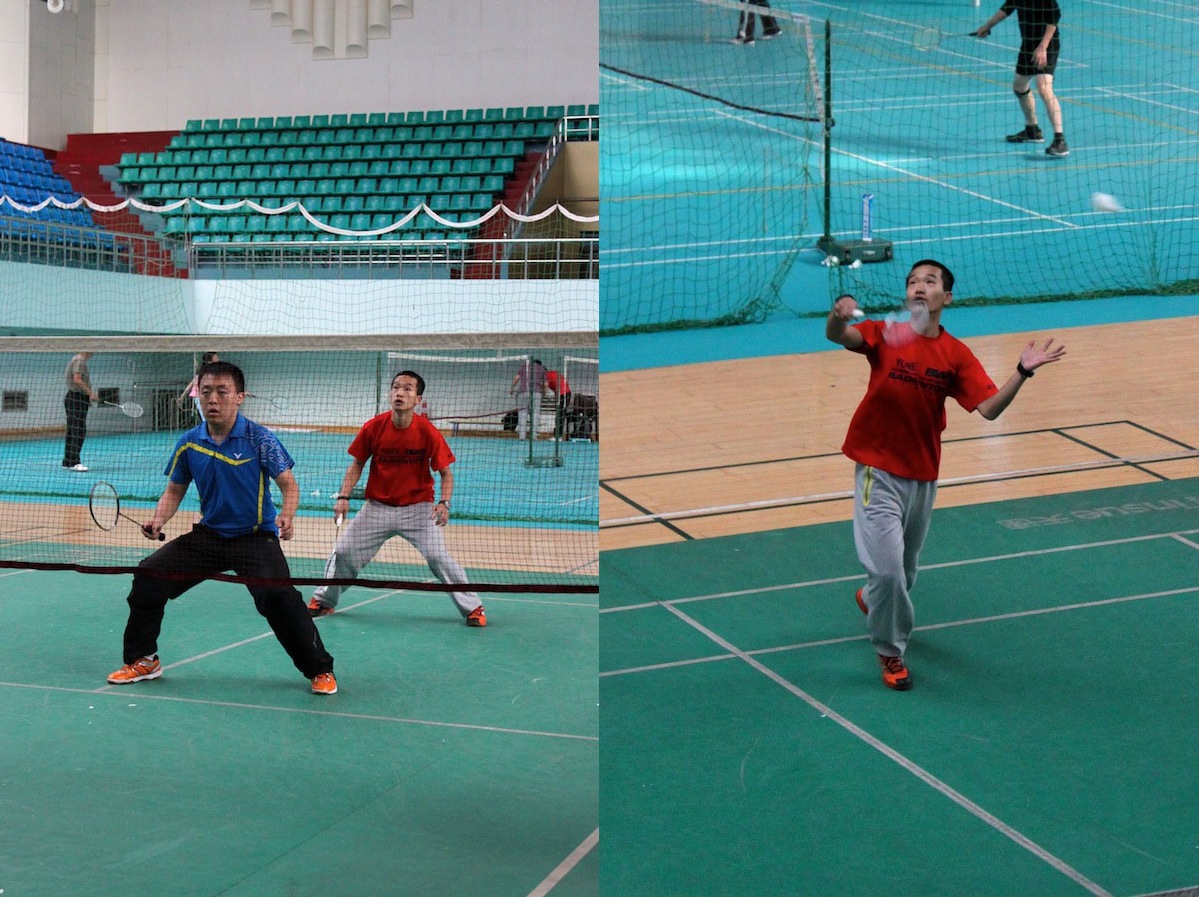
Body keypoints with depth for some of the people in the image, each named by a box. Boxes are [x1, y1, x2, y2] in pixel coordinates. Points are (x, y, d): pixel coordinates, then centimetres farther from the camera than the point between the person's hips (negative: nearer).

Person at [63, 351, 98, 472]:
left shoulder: (76, 360, 20)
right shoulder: (80, 360, -13)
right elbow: (77, 380, -24)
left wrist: (89, 394, 19)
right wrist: (90, 392, -21)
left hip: (72, 398, 11)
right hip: (77, 399, -11)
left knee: (72, 432, 12)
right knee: (79, 431, -14)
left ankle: (67, 461, 16)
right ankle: (75, 462, -18)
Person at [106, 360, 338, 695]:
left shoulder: (260, 439, -12)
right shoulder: (188, 443, 0)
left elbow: (289, 484, -10)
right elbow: (175, 490, 12)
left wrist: (286, 516, -30)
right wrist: (159, 520, -7)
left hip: (255, 537, -5)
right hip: (208, 535, 5)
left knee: (278, 597, -27)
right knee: (148, 578, -2)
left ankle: (320, 670, -8)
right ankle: (143, 661, 20)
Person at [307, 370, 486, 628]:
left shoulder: (428, 432, -16)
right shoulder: (373, 427, -10)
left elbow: (446, 473, -8)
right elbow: (357, 464, 3)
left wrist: (444, 503, -24)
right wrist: (344, 496, -8)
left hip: (418, 508, -2)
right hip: (378, 507, 3)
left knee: (439, 556, -15)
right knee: (343, 552, 4)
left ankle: (473, 608, 0)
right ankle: (323, 600, 29)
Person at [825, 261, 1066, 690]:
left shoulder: (956, 355, -1)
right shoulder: (885, 335, -8)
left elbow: (989, 408, -9)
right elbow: (839, 336, -27)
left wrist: (1023, 371, -22)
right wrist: (838, 315, -49)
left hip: (923, 474, 4)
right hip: (878, 469, -4)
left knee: (906, 566, 19)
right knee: (887, 567, -11)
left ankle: (870, 599, 54)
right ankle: (891, 651, 13)